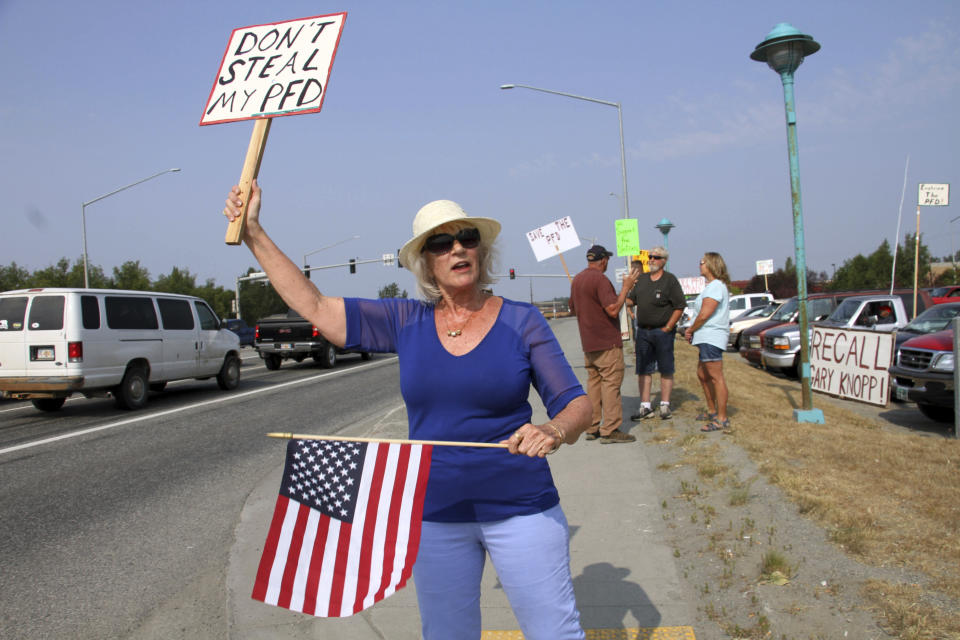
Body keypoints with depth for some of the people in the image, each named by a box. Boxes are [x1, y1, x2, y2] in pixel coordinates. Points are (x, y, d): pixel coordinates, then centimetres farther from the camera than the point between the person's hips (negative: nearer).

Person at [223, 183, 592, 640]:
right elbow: (313, 306, 2)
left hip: (520, 510, -2)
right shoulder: (407, 323, 1)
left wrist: (555, 430, -29)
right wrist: (254, 233, 1)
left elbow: (576, 404, -6)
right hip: (435, 513, 3)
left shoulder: (521, 321, -5)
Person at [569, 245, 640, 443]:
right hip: (607, 342, -9)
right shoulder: (600, 280, -16)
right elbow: (613, 309, -22)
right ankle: (610, 430, -6)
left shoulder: (577, 279, 13)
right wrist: (626, 287, -13)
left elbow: (572, 309, 24)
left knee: (593, 382, 13)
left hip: (588, 343, 9)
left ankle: (592, 428, 15)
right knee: (611, 382, -5)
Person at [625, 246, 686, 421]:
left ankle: (665, 405, 11)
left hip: (663, 331, -5)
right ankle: (645, 406, 9)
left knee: (666, 370, 3)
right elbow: (631, 300, 16)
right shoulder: (641, 279, 13)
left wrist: (668, 328, -10)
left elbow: (680, 306, -7)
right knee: (643, 370, 4)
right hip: (643, 331, 5)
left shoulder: (670, 280, -4)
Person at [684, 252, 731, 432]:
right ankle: (712, 411, 29)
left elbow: (704, 315, -19)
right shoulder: (712, 286, 20)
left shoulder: (716, 286, -14)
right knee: (702, 374, 18)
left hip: (712, 337, -11)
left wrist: (691, 330, -5)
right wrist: (692, 330, 11)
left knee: (716, 377, -10)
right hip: (707, 338, 11)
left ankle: (722, 419, -8)